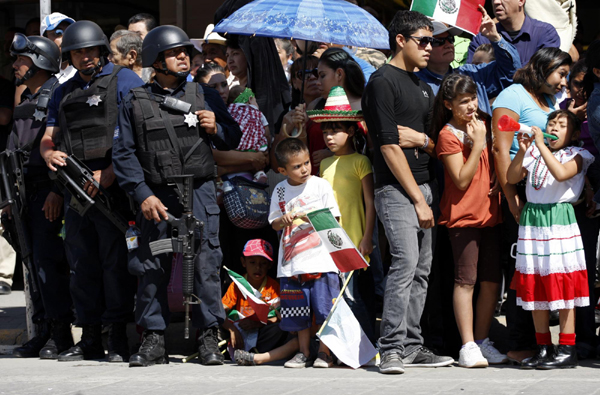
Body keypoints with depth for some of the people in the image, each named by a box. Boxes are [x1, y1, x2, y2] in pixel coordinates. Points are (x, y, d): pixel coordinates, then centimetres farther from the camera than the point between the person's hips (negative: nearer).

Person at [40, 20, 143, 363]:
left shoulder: (124, 81, 1)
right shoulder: (64, 92, 20)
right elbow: (49, 137, 21)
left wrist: (110, 174, -17)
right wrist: (49, 153, -5)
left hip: (113, 184, -6)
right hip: (76, 188, 6)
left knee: (116, 260, -7)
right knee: (82, 263, 8)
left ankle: (119, 340, -5)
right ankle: (90, 340, 13)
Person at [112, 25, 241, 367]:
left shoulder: (205, 96, 12)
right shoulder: (136, 103, 8)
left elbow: (233, 139, 19)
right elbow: (124, 153, 4)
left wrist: (216, 128, -4)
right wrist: (143, 195, -7)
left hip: (199, 190, 0)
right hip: (156, 196, 0)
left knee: (205, 263, -6)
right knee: (152, 267, 1)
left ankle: (209, 338, 0)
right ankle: (154, 340, 9)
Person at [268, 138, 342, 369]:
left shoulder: (321, 185, 1)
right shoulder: (280, 191, 8)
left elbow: (333, 218, 3)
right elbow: (274, 224, 11)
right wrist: (283, 220, -11)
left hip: (321, 257, -2)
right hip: (292, 262, 3)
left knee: (324, 307, -5)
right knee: (298, 310, 6)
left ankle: (324, 352, 6)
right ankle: (303, 352, 17)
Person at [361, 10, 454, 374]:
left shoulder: (422, 87, 19)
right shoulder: (383, 82, -7)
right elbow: (389, 145, -13)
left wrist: (422, 140, 1)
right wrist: (418, 199, -14)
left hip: (424, 186, 8)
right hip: (397, 189, -8)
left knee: (421, 270, 6)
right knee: (406, 262, -18)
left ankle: (412, 346, 10)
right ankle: (392, 349, -18)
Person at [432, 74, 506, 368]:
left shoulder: (484, 122, 10)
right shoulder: (448, 135, -9)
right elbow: (462, 181, -14)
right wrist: (477, 144, -17)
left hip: (491, 211, 6)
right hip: (463, 215, -6)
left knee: (492, 279, 5)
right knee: (466, 280, -7)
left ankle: (482, 340, 14)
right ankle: (468, 346, -6)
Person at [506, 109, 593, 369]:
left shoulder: (576, 155, 0)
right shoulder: (535, 152, 13)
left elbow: (561, 173, -19)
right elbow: (512, 178, 5)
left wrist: (541, 145, -18)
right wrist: (522, 151, -9)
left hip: (559, 219, -5)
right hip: (532, 218, 5)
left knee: (562, 285, -6)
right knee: (535, 286, 6)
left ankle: (566, 350, -4)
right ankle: (543, 348, 13)